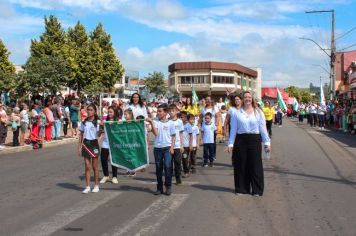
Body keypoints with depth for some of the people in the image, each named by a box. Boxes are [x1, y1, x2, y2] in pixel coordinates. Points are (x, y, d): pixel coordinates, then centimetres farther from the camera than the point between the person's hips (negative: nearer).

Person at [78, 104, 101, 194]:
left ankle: (96, 185, 15)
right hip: (86, 143, 3)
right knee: (87, 166, 4)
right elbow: (81, 135, 10)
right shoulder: (84, 122, 6)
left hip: (94, 143, -3)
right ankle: (88, 186, 9)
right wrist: (79, 147, 6)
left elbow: (99, 133, -12)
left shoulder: (97, 122, -3)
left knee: (94, 166, 4)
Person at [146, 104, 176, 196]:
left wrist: (172, 147, -5)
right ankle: (159, 188, 16)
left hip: (167, 148, -2)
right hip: (157, 148, 2)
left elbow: (173, 136, 5)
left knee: (167, 167, -7)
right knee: (158, 168, 7)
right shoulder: (155, 122, 3)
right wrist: (151, 122, -18)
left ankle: (168, 187, 4)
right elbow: (155, 133, -12)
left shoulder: (170, 123, 2)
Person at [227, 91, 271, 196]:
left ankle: (257, 190, 11)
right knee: (241, 165, 6)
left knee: (255, 165, 2)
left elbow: (263, 128, 4)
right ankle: (241, 188, 19)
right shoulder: (237, 113, 5)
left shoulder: (258, 112, 5)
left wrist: (267, 142, 0)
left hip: (254, 140, -1)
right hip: (241, 140, 1)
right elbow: (233, 129, 4)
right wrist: (230, 144, 0)